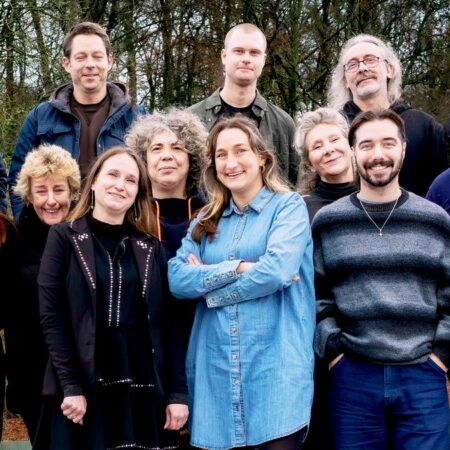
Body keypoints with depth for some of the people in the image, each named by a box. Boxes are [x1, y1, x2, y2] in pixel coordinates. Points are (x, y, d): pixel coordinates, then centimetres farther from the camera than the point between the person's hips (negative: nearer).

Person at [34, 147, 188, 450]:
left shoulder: (150, 246, 10)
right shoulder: (65, 237, 2)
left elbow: (166, 323, 5)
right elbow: (51, 317, -5)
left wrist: (178, 392, -1)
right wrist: (71, 387, -12)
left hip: (144, 388, 3)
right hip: (84, 389, -2)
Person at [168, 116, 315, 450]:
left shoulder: (288, 206, 2)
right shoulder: (206, 220, 15)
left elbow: (276, 270, -15)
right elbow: (177, 279, 1)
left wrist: (207, 284, -4)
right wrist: (238, 267, -11)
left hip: (275, 369, -4)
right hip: (215, 369, 4)